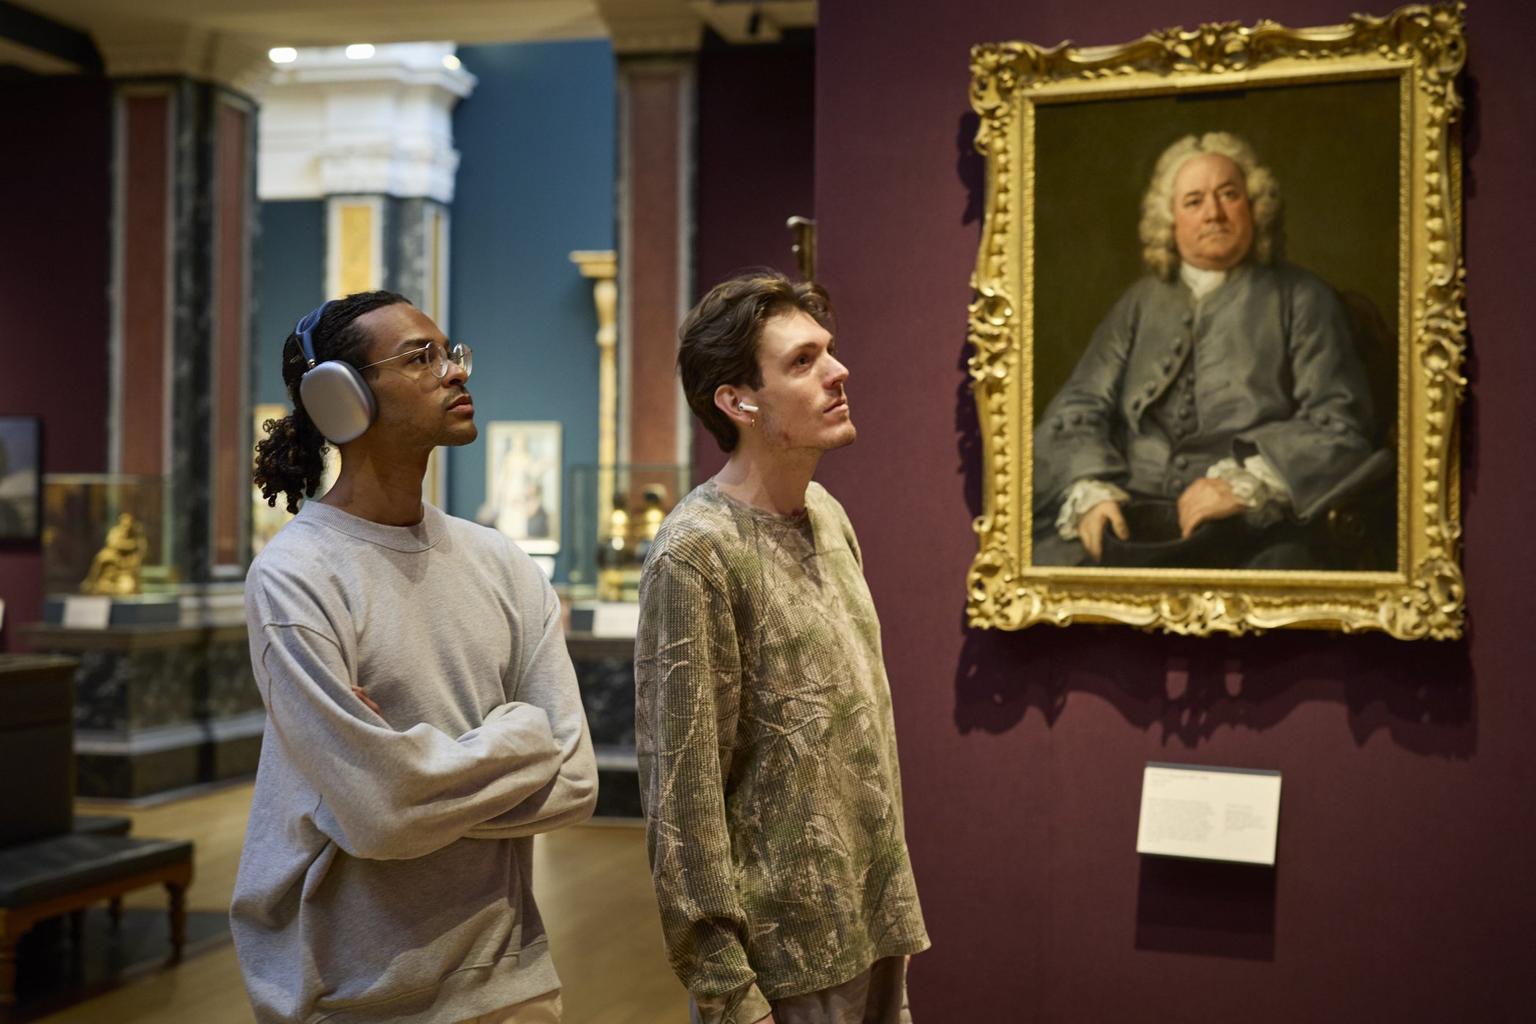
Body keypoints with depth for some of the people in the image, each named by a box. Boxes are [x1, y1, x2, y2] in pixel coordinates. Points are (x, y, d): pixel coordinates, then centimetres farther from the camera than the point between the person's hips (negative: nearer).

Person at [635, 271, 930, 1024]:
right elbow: (682, 794, -18)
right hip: (785, 959, -7)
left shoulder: (827, 515, 6)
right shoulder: (696, 554, -18)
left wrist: (893, 912, 15)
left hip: (872, 928, 7)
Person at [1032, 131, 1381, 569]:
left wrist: (1246, 483, -14)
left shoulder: (1301, 300, 12)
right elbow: (1078, 406, 11)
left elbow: (1341, 425, 1)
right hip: (1134, 524, 1)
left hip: (1250, 532, -1)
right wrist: (1089, 490, -9)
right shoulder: (1140, 304, 20)